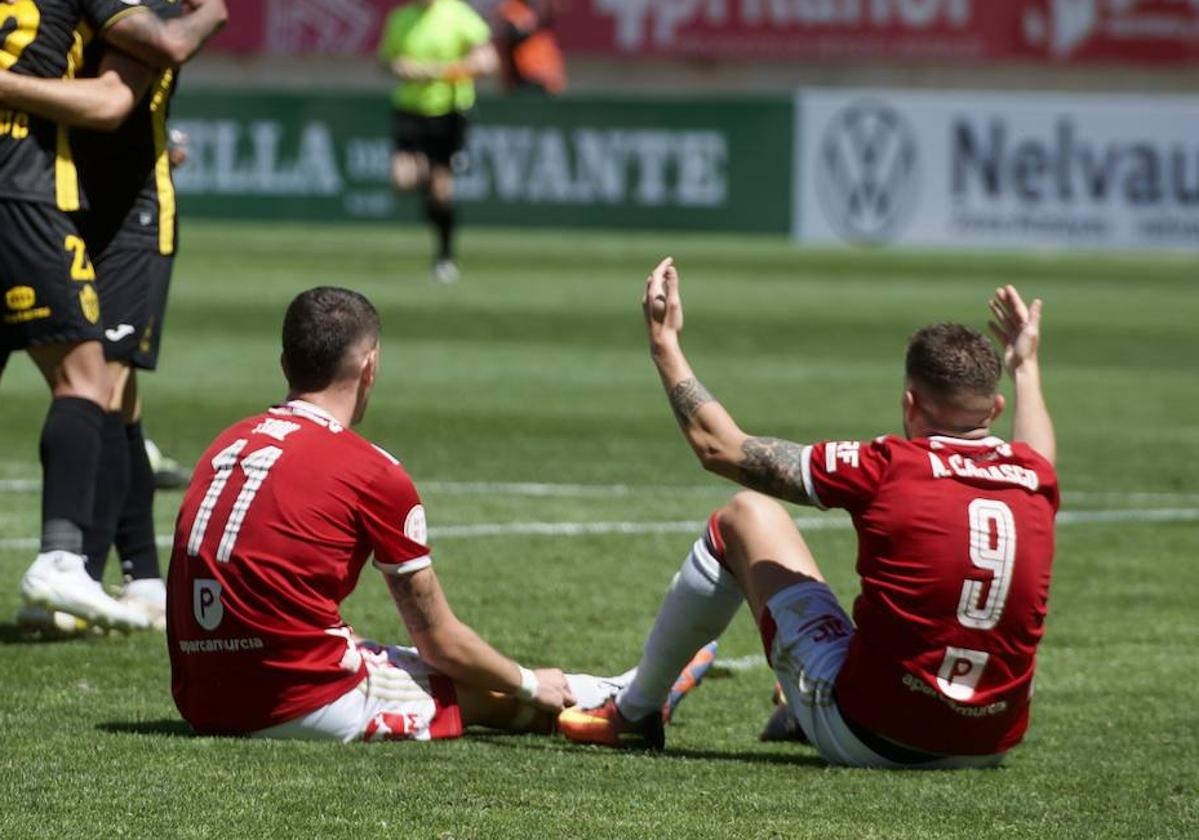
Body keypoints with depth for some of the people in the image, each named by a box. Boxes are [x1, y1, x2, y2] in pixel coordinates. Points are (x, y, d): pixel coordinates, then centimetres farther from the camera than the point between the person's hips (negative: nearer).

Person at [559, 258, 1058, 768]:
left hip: (868, 739, -4)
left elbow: (718, 447, -2)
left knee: (745, 516, 13)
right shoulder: (1034, 479, -1)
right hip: (990, 745, 4)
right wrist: (1026, 366, 48)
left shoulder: (887, 469, -13)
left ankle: (633, 713, 28)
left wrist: (664, 344, 12)